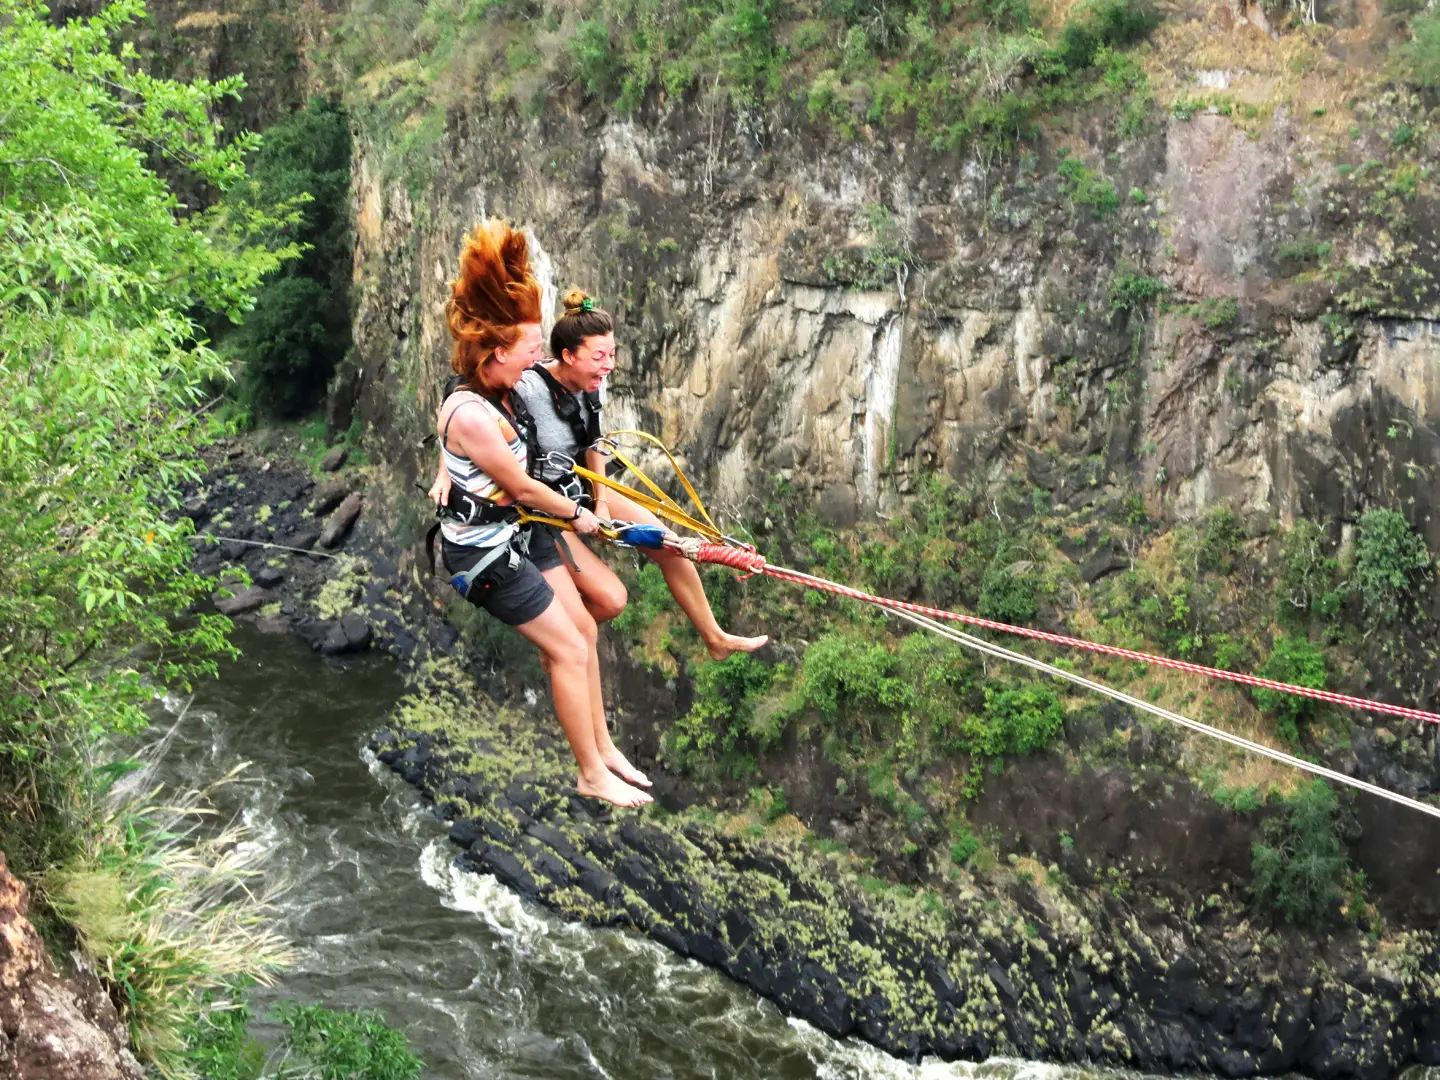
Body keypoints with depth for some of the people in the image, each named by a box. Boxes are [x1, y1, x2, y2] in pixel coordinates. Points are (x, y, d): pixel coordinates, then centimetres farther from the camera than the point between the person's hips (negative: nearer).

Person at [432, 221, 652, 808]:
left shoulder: (502, 392, -5)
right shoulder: (472, 416, -30)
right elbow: (523, 488, -18)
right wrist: (578, 515, -3)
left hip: (522, 531, 9)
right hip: (487, 551, -9)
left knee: (583, 628, 12)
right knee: (570, 650, -4)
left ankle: (603, 746, 27)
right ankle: (593, 775, 10)